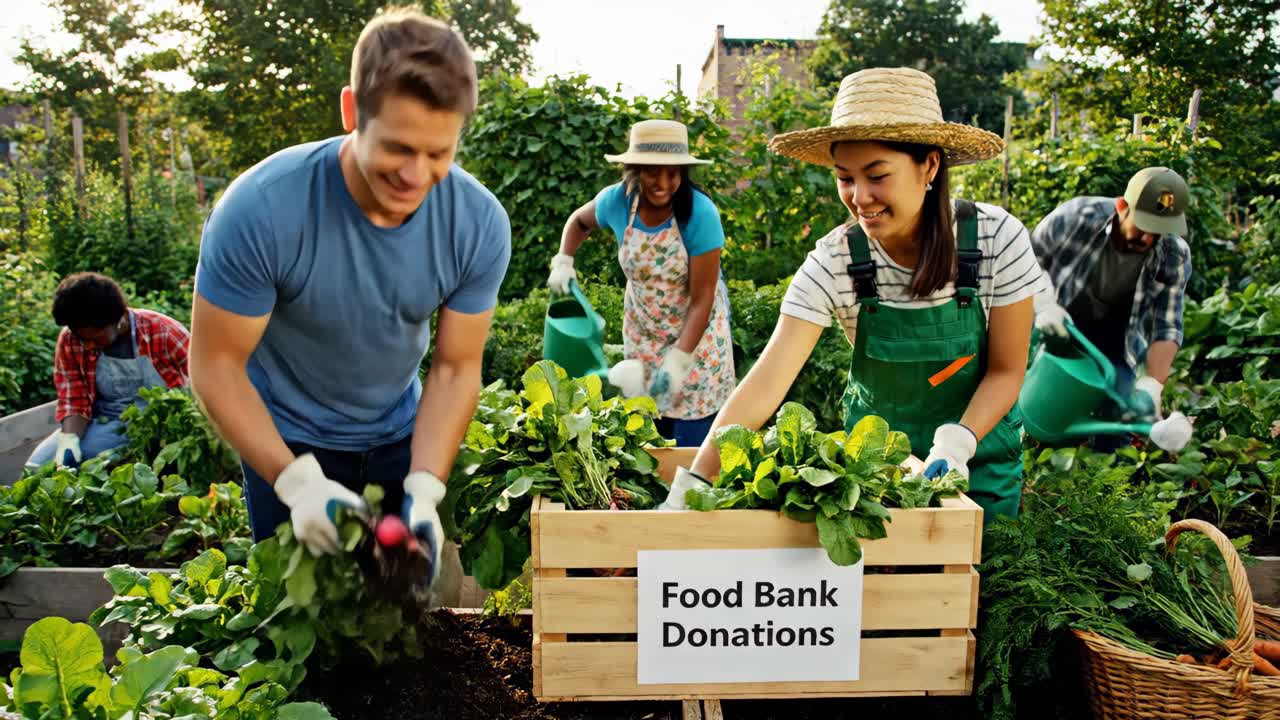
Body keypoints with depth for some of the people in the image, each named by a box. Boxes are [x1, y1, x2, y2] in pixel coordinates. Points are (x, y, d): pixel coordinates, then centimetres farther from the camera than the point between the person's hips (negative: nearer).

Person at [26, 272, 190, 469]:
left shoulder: (164, 333, -16)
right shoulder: (69, 340, -5)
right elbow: (74, 400, -2)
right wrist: (69, 437, -22)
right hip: (107, 423, 3)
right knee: (39, 463, -14)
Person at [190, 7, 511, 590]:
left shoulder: (479, 223, -22)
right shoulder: (260, 209, -30)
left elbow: (456, 368, -15)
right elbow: (216, 366, -21)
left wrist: (423, 491, -27)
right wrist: (297, 481, -31)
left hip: (398, 436, 3)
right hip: (288, 439, -2)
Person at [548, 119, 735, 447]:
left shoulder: (700, 212, -26)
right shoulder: (616, 200, -15)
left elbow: (702, 300, -24)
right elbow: (579, 220, 11)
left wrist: (679, 359, -31)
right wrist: (563, 261, -3)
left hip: (696, 331, -3)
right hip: (642, 331, 4)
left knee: (691, 439, -2)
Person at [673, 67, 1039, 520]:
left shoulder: (997, 240, -21)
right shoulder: (832, 263, -22)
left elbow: (1006, 371, -11)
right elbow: (765, 383, -29)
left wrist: (956, 443, -29)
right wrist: (690, 483, -38)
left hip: (979, 454, 0)